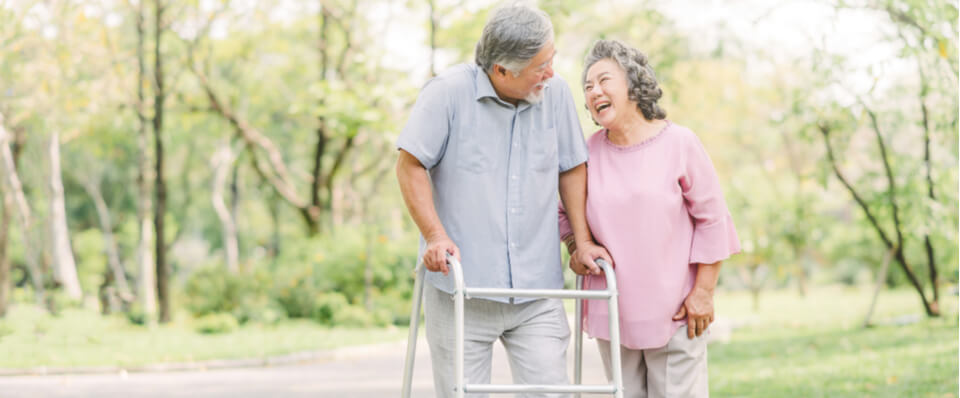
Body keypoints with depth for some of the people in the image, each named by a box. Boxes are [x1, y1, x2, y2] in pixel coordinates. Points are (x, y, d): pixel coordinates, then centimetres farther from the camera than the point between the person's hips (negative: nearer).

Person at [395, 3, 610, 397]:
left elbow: (571, 169, 13)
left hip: (537, 291, 3)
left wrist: (583, 240, 8)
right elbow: (410, 165, -5)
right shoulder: (448, 92, -10)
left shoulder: (556, 93, 2)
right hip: (461, 290, -3)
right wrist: (435, 235, -14)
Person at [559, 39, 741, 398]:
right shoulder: (589, 151, 3)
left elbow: (712, 219, -2)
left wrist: (703, 291, -5)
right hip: (612, 311, 4)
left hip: (674, 312, -4)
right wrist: (575, 248, 2)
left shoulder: (678, 143, -6)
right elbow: (565, 210, 21)